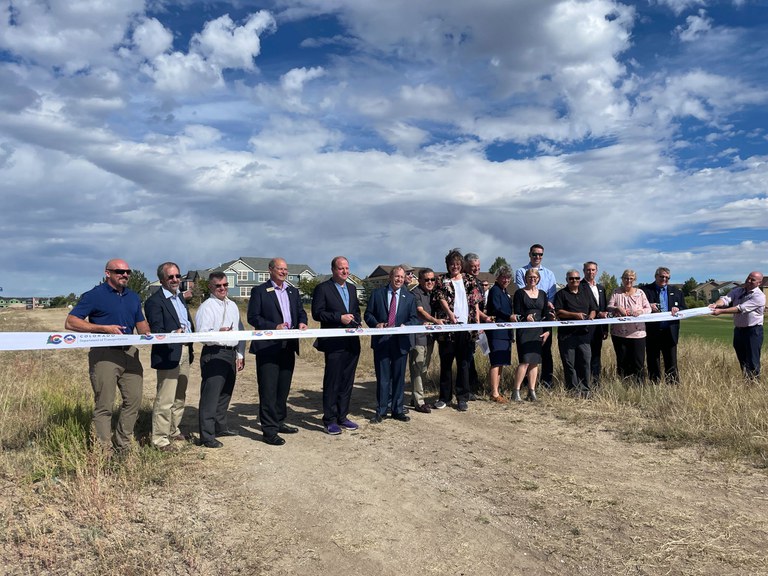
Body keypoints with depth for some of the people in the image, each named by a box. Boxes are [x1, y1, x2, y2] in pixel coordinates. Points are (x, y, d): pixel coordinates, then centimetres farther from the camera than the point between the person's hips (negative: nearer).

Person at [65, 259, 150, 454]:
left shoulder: (133, 297, 14)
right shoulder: (95, 295, -5)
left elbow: (141, 323, 21)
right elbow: (70, 322, -10)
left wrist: (148, 333, -3)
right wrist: (104, 328, -19)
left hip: (129, 352, 6)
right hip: (104, 354, -6)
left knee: (133, 400, 7)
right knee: (104, 405, 1)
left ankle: (123, 445, 22)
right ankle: (106, 452, 11)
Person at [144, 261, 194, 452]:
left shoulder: (180, 296, 13)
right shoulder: (154, 301, -13)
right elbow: (156, 331, -18)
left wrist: (191, 348, 12)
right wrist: (173, 334, -36)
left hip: (184, 352, 9)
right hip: (168, 355, -9)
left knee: (180, 397, 19)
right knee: (165, 400, -3)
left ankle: (173, 431, 33)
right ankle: (160, 438, 9)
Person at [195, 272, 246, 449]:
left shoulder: (232, 306, 14)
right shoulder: (206, 307, -9)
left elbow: (240, 331, 18)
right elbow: (202, 336, -16)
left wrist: (240, 355, 14)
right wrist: (220, 334, -33)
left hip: (231, 354, 8)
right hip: (214, 355, -8)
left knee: (225, 393, 18)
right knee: (210, 395, -6)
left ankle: (220, 427, 34)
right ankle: (207, 436, 1)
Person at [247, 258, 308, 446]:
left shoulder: (292, 291, 15)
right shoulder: (259, 291, -3)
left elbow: (301, 311, 18)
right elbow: (253, 317, -8)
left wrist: (302, 322, -4)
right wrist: (274, 327, -18)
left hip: (288, 346, 6)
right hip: (268, 347, -6)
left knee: (283, 388, 15)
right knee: (268, 389, -3)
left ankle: (279, 422, 28)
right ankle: (269, 430, 3)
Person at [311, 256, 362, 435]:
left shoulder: (352, 288, 16)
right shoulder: (323, 288, -5)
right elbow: (317, 313, -11)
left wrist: (355, 322, 3)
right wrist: (339, 317, -18)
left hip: (352, 342, 7)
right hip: (334, 343, -6)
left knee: (347, 381, 12)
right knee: (332, 382, 0)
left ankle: (342, 417, 23)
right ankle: (330, 420, 10)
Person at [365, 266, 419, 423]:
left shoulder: (409, 297, 10)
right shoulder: (377, 293, 6)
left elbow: (414, 318, 7)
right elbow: (368, 314, 5)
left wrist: (406, 326, -13)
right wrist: (376, 324, -14)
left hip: (400, 341, 2)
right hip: (381, 341, -1)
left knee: (399, 377, 8)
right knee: (382, 377, 3)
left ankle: (398, 410, 19)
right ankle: (381, 411, 12)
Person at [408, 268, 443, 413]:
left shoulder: (432, 294, 16)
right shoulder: (415, 293, -10)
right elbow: (420, 311, -24)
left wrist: (430, 324, 6)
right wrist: (435, 320, -37)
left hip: (429, 336, 8)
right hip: (417, 337, -8)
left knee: (424, 369, 14)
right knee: (417, 369, -5)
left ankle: (415, 398, 25)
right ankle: (419, 402, 0)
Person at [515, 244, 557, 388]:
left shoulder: (549, 274, 16)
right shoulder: (521, 272, 6)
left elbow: (552, 295, 7)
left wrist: (550, 311, -13)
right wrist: (544, 303, -15)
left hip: (545, 317, 2)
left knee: (546, 348, 2)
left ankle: (547, 381, 8)